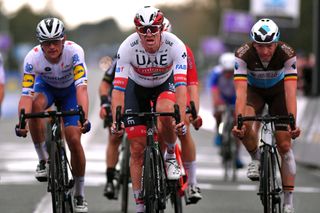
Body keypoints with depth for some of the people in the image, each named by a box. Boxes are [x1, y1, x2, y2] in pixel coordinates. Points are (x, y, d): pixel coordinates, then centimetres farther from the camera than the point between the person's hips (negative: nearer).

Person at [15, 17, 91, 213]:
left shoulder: (74, 51, -36)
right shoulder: (33, 58, -32)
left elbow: (82, 87, -45)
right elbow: (26, 94, -37)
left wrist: (85, 118, -59)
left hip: (70, 89, -1)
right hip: (46, 86, 1)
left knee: (74, 139, -13)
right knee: (36, 105, -35)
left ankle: (80, 194, 5)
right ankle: (44, 160, -17)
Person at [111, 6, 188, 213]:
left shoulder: (175, 46, -32)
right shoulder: (128, 47, -31)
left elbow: (181, 85, -39)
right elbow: (118, 88, -33)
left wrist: (181, 119, -51)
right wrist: (116, 120, -45)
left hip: (165, 84, -1)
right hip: (137, 87, 1)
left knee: (165, 111, -36)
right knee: (137, 148, -5)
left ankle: (171, 155, -6)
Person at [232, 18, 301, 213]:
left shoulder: (287, 54, -33)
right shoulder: (243, 55, -33)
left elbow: (291, 92, -38)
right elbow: (241, 92, -38)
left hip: (278, 90, 0)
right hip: (254, 90, 0)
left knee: (284, 144, -8)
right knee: (244, 125, -32)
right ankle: (256, 158, -1)